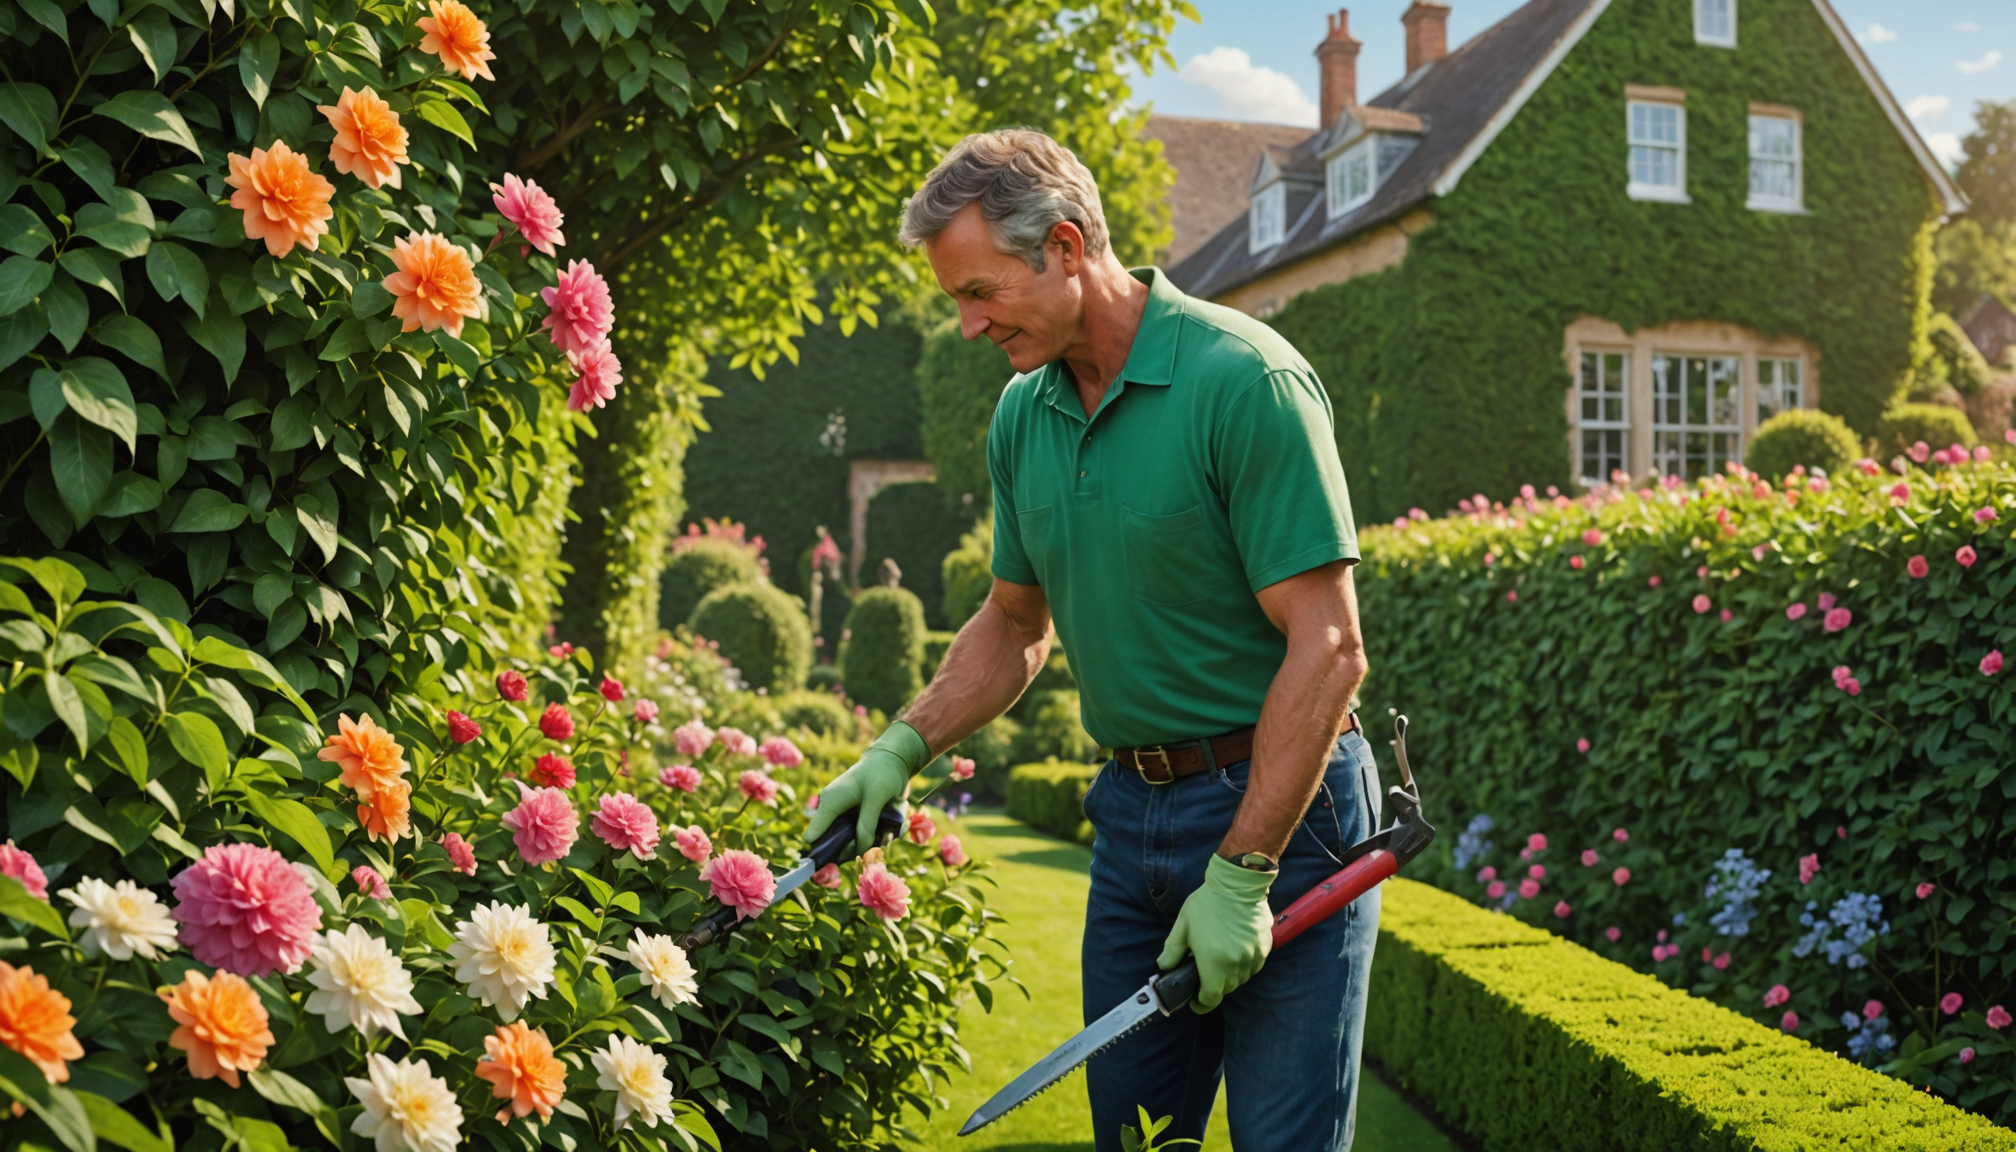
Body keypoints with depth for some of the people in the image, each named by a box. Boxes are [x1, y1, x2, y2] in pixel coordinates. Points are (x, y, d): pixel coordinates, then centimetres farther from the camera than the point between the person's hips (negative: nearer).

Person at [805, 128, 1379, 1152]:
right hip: (1132, 811, 7)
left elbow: (1328, 647, -19)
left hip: (1280, 806, -6)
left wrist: (1242, 874, -19)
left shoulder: (1243, 378, -17)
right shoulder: (1022, 415, 6)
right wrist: (903, 746, 5)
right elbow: (1015, 624, 19)